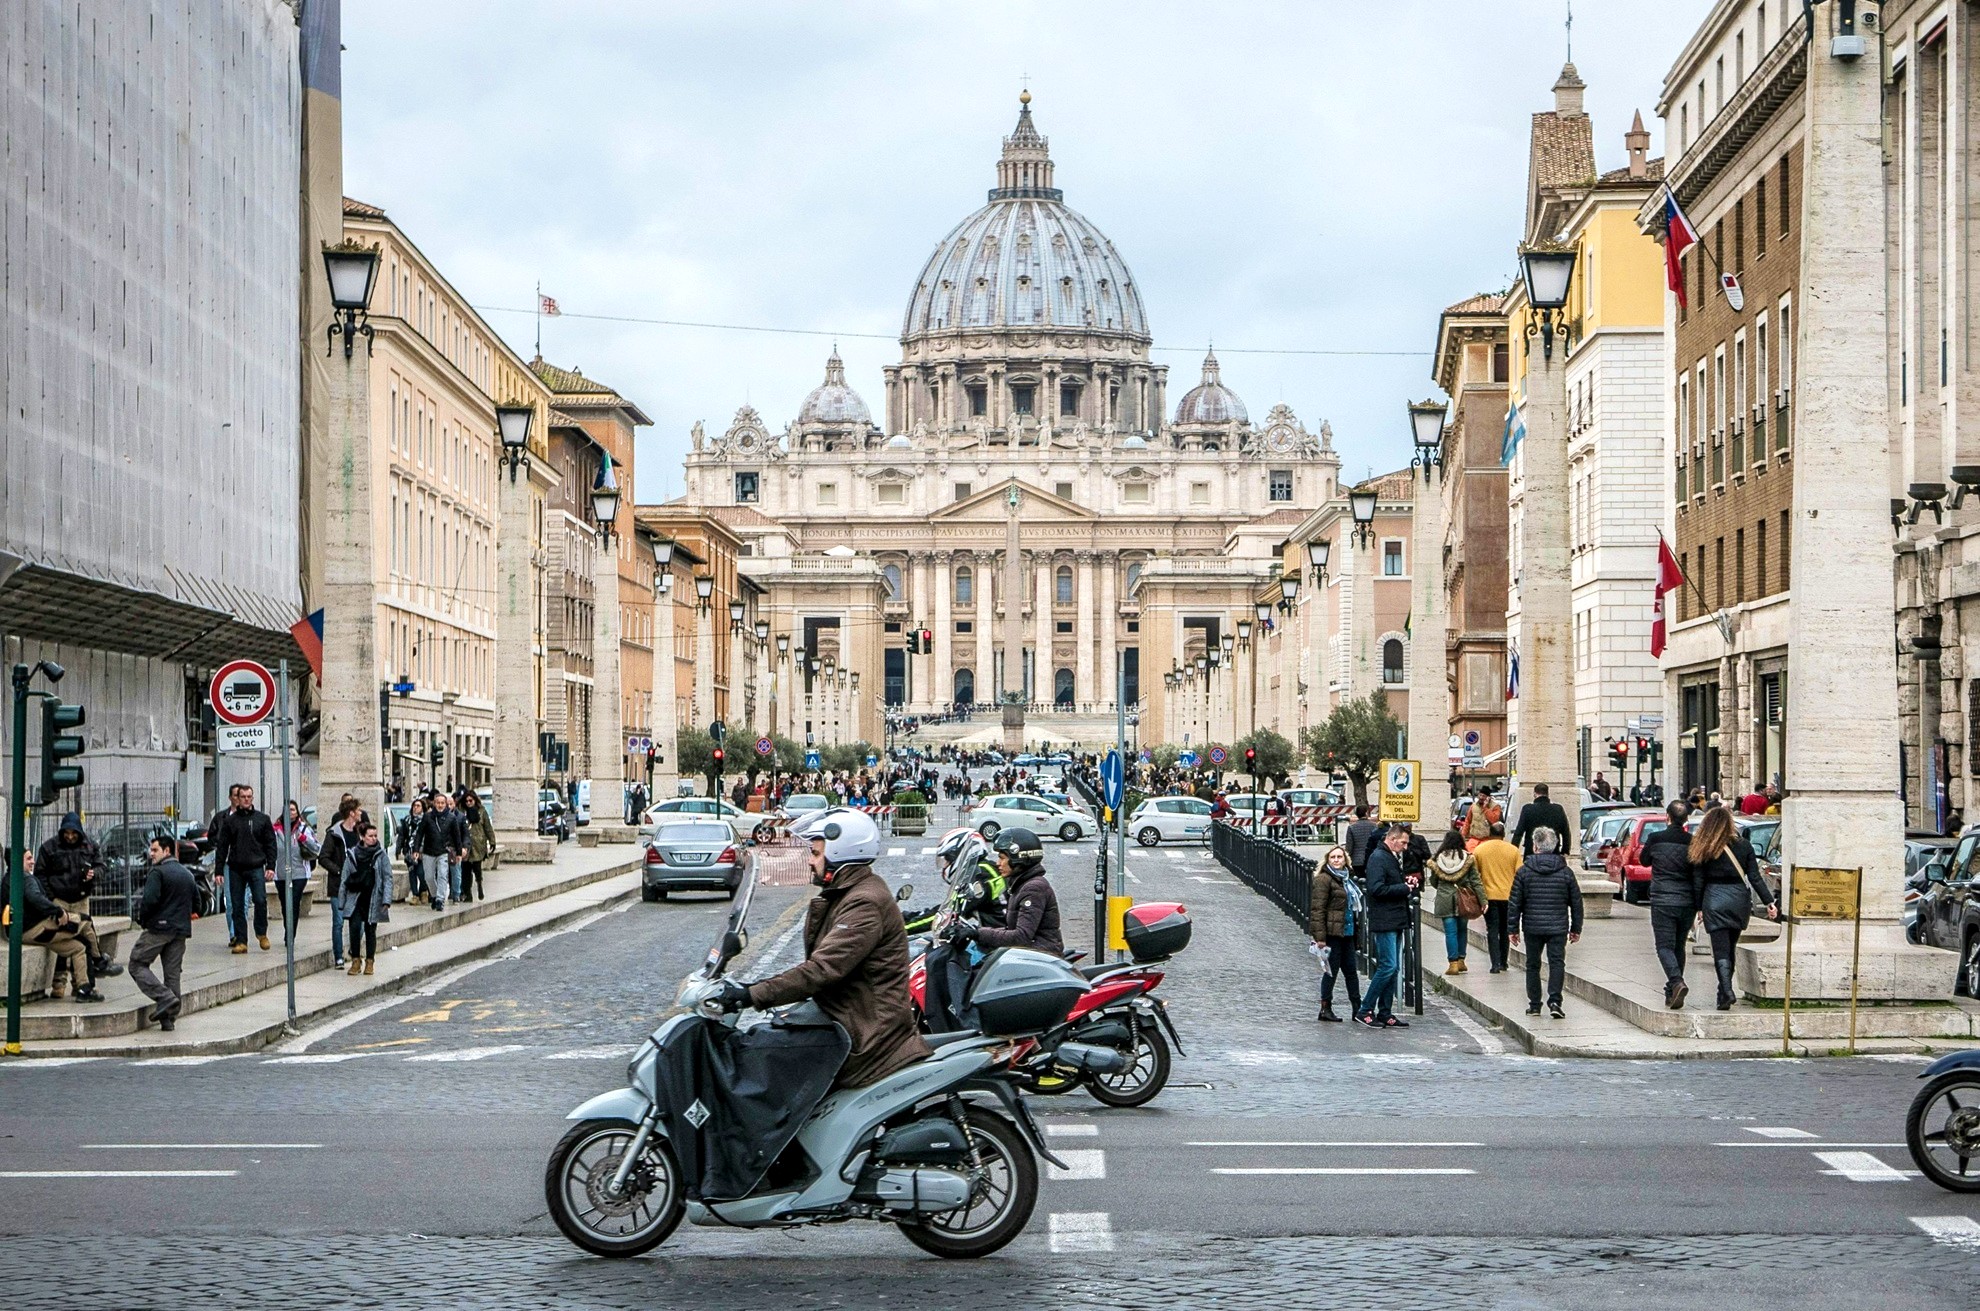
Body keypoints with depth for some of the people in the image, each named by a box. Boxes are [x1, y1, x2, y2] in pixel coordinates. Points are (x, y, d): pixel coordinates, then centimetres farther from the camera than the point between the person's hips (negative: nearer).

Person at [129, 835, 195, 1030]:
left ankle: (165, 998, -14)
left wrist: (141, 919, -4)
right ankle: (169, 1018, 7)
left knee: (137, 964, 2)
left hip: (159, 927, -7)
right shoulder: (187, 874, 16)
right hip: (181, 929, 7)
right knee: (172, 972, 9)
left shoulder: (157, 872, -9)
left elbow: (150, 900, -20)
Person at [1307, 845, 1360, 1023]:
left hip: (1347, 933, 8)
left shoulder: (1346, 878, 16)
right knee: (1331, 970, -3)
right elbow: (1317, 909, -15)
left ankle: (1357, 1008, 12)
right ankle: (1325, 1009, 5)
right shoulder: (1323, 879, -10)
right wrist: (1320, 937, -20)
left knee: (1350, 970, 9)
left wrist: (1356, 928, 21)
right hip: (1332, 933, -8)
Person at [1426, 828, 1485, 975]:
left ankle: (1453, 963, -4)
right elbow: (1476, 881, -4)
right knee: (1462, 930, 16)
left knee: (1450, 932, 1)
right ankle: (1461, 960, 18)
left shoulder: (1437, 859, -2)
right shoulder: (1468, 859, -3)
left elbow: (1433, 882, 9)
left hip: (1445, 901, -1)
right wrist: (1483, 901, -2)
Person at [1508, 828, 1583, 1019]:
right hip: (1558, 928, 0)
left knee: (1532, 965, 11)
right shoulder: (1566, 872, 1)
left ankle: (1534, 1005, 14)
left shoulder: (1524, 871, -3)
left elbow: (1514, 903, -2)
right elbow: (1576, 902, 6)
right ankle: (1554, 1000, -15)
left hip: (1532, 927, 0)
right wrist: (1576, 929, 15)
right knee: (1557, 963, 1)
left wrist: (1514, 928, 6)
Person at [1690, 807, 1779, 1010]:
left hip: (1715, 902, -3)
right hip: (1739, 901, 3)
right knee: (1730, 949, 15)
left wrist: (1699, 908, 6)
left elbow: (1698, 881, 0)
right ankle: (1724, 992, 21)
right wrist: (1769, 902, 0)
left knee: (1721, 952, -4)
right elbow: (1755, 878, -1)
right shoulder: (1743, 846, 2)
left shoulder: (1704, 849, -2)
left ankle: (1727, 991, -20)